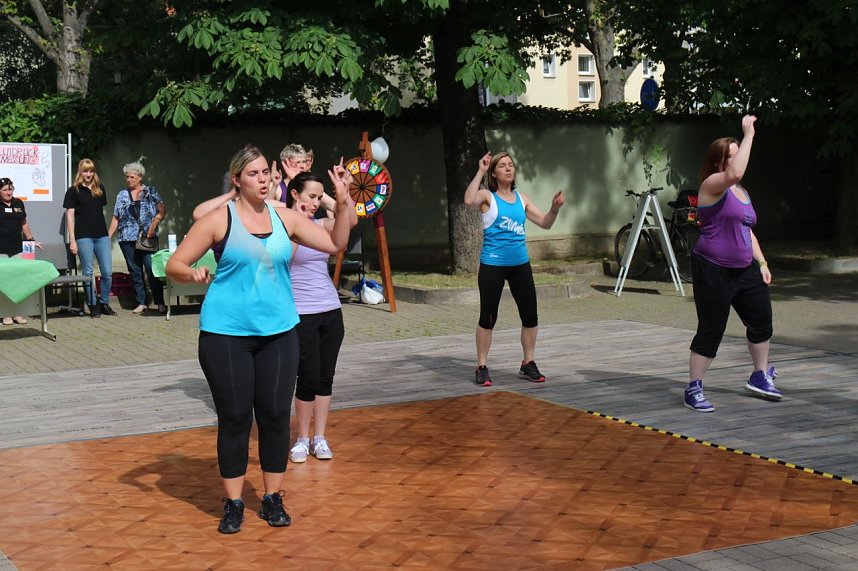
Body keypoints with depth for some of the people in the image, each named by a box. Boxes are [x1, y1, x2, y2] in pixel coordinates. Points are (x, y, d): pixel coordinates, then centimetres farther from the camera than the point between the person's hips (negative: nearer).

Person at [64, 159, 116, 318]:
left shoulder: (100, 188, 12)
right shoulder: (73, 191, 0)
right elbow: (70, 215, -2)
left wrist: (107, 231, 13)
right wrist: (72, 240, -7)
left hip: (102, 235, 4)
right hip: (83, 236, -4)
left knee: (107, 272, 1)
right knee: (88, 272, 1)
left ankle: (104, 303, 15)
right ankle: (93, 305, 10)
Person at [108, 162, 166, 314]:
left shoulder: (150, 192, 6)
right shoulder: (122, 195, 13)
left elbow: (162, 210, 0)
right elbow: (116, 219, 13)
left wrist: (154, 223, -14)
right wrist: (108, 236, 7)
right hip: (128, 239, 3)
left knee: (152, 270, -9)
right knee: (135, 271, 5)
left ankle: (160, 303, -5)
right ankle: (141, 303, 12)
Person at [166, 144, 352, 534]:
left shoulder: (284, 218, 5)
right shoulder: (219, 220, -6)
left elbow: (335, 244, 6)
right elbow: (174, 266, -4)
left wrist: (342, 203, -6)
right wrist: (193, 274, -26)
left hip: (278, 332, 3)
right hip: (226, 334, -3)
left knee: (276, 415, 5)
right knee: (234, 418, 2)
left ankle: (273, 499, 19)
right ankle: (233, 504, 15)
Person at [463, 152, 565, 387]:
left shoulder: (522, 199, 11)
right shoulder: (487, 196, -3)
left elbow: (545, 223, 13)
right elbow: (469, 200, -26)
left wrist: (555, 208, -6)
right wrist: (480, 172, -22)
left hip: (520, 264, 5)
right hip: (492, 265, -5)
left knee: (530, 315, 6)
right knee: (488, 317, 1)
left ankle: (528, 364, 21)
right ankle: (482, 367, 11)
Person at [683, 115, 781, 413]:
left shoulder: (742, 192, 15)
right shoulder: (712, 185, -11)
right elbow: (735, 173, -34)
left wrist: (761, 262, 14)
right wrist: (748, 135, -27)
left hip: (744, 270, 9)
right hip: (713, 271, -8)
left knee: (761, 320, 15)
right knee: (711, 331, -5)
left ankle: (760, 377, 33)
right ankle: (694, 389, 6)